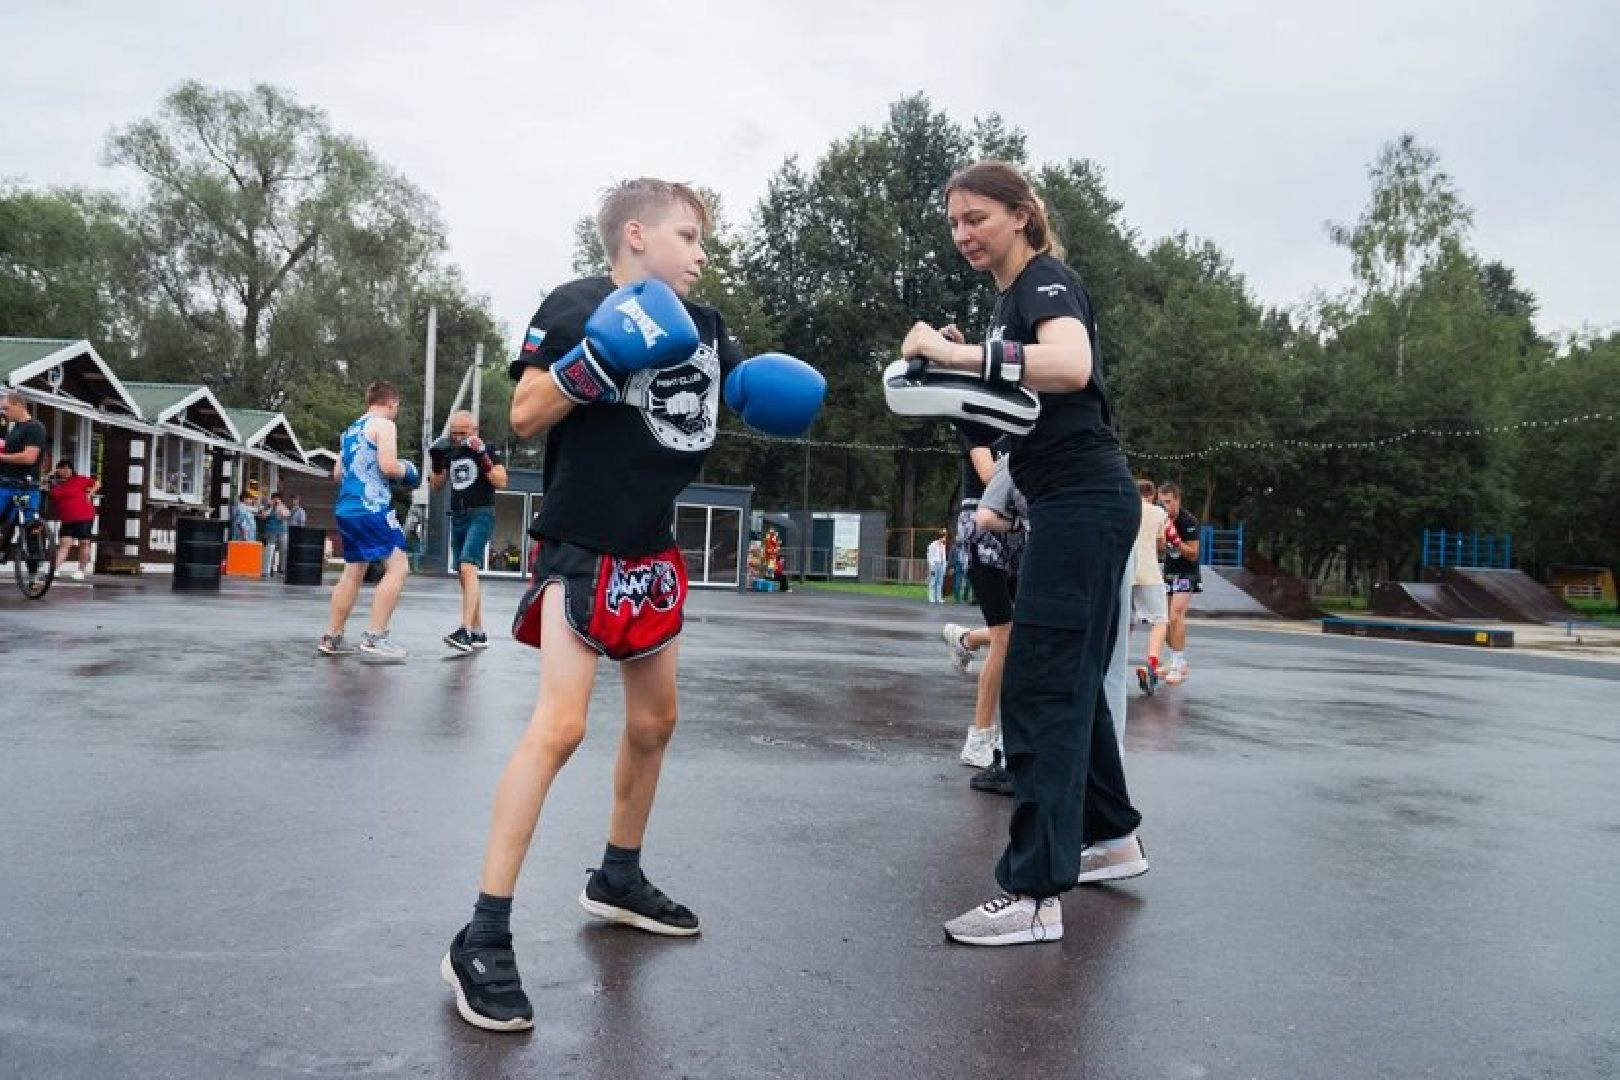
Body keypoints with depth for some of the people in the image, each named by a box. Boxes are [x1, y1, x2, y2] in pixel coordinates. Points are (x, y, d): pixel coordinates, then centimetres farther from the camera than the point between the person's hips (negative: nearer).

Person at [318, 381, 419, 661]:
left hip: (346, 508, 9)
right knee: (397, 567, -8)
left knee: (353, 572, 15)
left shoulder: (351, 430, 21)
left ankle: (331, 638, 17)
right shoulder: (383, 424, -5)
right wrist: (406, 472, 2)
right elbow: (388, 466, -17)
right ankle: (374, 638, -14)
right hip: (371, 507, -9)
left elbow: (337, 474, 24)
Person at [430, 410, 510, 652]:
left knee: (468, 568, -23)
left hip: (480, 516, -8)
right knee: (465, 577, 8)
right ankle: (479, 634, 15)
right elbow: (436, 485, 20)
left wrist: (483, 457, -21)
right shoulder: (451, 452, 15)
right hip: (457, 518, 8)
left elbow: (501, 483, -13)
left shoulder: (488, 450, -3)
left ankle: (465, 631, -31)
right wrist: (436, 462, 3)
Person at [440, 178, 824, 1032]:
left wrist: (778, 394, -3)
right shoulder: (576, 305, -8)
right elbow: (524, 417, -13)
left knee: (654, 723, 16)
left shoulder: (702, 327, 11)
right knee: (559, 725, -18)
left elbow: (759, 395, 20)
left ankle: (618, 878, 36)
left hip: (651, 552, 8)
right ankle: (482, 938, -12)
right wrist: (596, 362, -26)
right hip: (580, 548, -8)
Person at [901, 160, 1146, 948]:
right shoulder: (1010, 297, 19)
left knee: (1040, 690, -11)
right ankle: (1111, 837, 33)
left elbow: (1071, 365, -31)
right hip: (1070, 504, 10)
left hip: (1084, 501, -10)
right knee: (1073, 682, 18)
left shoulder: (1047, 282, -10)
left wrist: (961, 355, -34)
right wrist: (961, 383, 6)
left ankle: (1033, 894, -7)